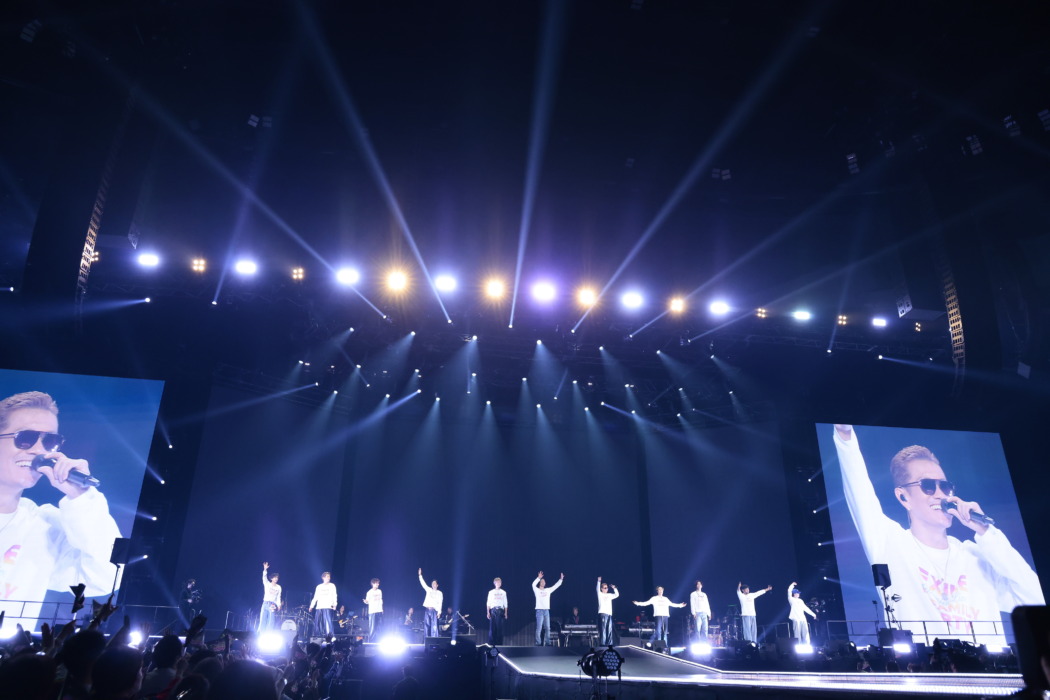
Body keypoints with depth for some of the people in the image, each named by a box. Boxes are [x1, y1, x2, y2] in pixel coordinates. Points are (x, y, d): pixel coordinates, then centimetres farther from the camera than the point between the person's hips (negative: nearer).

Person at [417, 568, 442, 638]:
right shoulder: (428, 590, 16)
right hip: (427, 609, 2)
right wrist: (420, 575, -1)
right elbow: (423, 583, 9)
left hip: (434, 610, -2)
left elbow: (440, 603, 4)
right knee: (426, 625, 0)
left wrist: (439, 611, -9)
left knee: (434, 626, -10)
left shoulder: (439, 593, 10)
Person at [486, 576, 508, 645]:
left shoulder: (503, 592, 12)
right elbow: (488, 603, 6)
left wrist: (505, 613, 4)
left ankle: (499, 643, 2)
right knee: (492, 627, -4)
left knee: (500, 628, -4)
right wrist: (488, 612, -2)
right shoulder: (491, 592, 8)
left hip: (500, 610, 1)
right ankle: (491, 643, 2)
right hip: (493, 610, -1)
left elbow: (505, 604, 11)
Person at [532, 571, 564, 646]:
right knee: (539, 628, -7)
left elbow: (556, 586, 14)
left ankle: (547, 643, 11)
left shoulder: (548, 590, 16)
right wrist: (538, 578, -25)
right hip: (539, 610, -5)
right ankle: (538, 643, -3)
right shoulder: (537, 590, 1)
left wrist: (561, 579, 5)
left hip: (547, 611, 5)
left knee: (547, 628, 6)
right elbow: (533, 584, -18)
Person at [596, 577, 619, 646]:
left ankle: (609, 644, 10)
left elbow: (617, 595, 21)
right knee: (603, 630, -9)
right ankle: (602, 644, -9)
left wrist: (614, 588, 8)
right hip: (602, 614, -6)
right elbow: (598, 589, -13)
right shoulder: (600, 594, 5)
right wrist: (599, 581, -22)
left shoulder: (609, 595, 20)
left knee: (609, 630, 5)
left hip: (609, 614, 6)